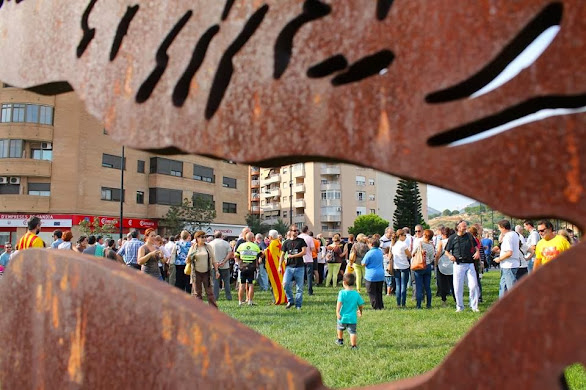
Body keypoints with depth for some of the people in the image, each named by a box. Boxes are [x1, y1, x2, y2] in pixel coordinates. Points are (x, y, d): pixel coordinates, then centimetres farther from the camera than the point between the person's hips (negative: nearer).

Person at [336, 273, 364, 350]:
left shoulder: (342, 292, -12)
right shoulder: (356, 294, -2)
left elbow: (339, 303, -22)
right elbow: (361, 305, 6)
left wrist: (337, 312, -23)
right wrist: (360, 312, 25)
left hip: (343, 317, -1)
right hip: (352, 318, 1)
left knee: (340, 328, 25)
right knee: (352, 332, 4)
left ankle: (340, 340, 40)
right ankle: (353, 345, -2)